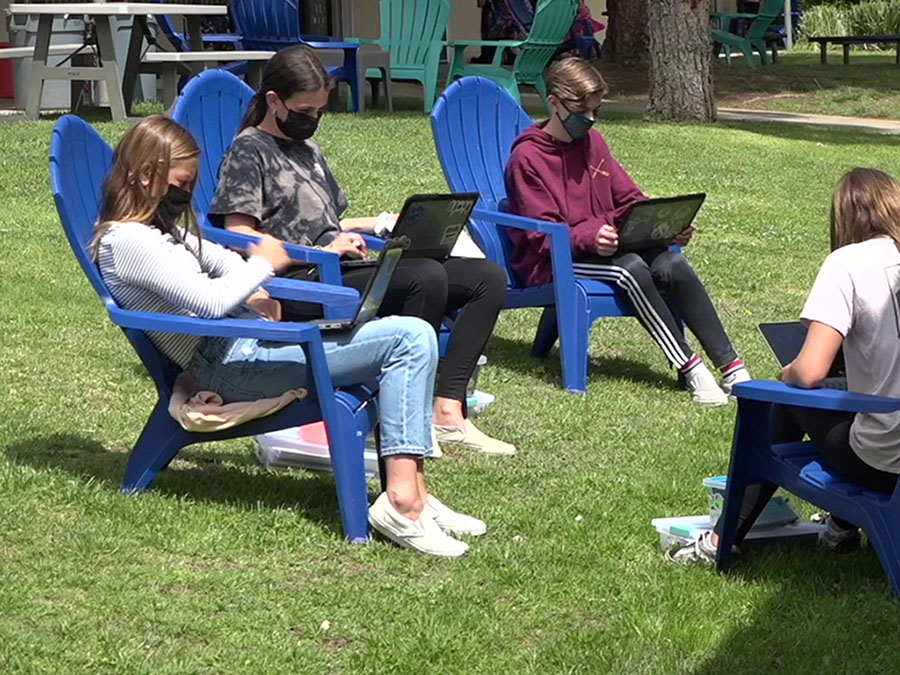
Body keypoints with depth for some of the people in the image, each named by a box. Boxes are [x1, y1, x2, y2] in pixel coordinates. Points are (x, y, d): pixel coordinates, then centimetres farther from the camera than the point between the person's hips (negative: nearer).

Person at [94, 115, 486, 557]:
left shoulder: (158, 230, 18)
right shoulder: (127, 240, -13)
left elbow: (216, 257, 31)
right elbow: (211, 302, -21)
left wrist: (252, 293, 12)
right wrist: (264, 265, -6)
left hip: (247, 338, 11)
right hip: (233, 364, -11)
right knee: (411, 339, -17)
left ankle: (409, 491, 2)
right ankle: (403, 500, -22)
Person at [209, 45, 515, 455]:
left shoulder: (308, 151, 28)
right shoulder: (248, 151, 1)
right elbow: (240, 237, -9)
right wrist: (323, 250, -16)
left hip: (338, 269, 9)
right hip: (299, 285, -9)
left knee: (488, 277, -6)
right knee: (426, 276, -34)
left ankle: (448, 411, -17)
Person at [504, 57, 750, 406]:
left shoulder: (592, 141, 15)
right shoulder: (526, 158, -8)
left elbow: (628, 199, 15)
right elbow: (542, 234, -14)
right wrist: (589, 237, -33)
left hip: (605, 245, 6)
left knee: (673, 264, -21)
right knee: (632, 269, -33)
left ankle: (730, 365, -23)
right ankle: (688, 367, -29)